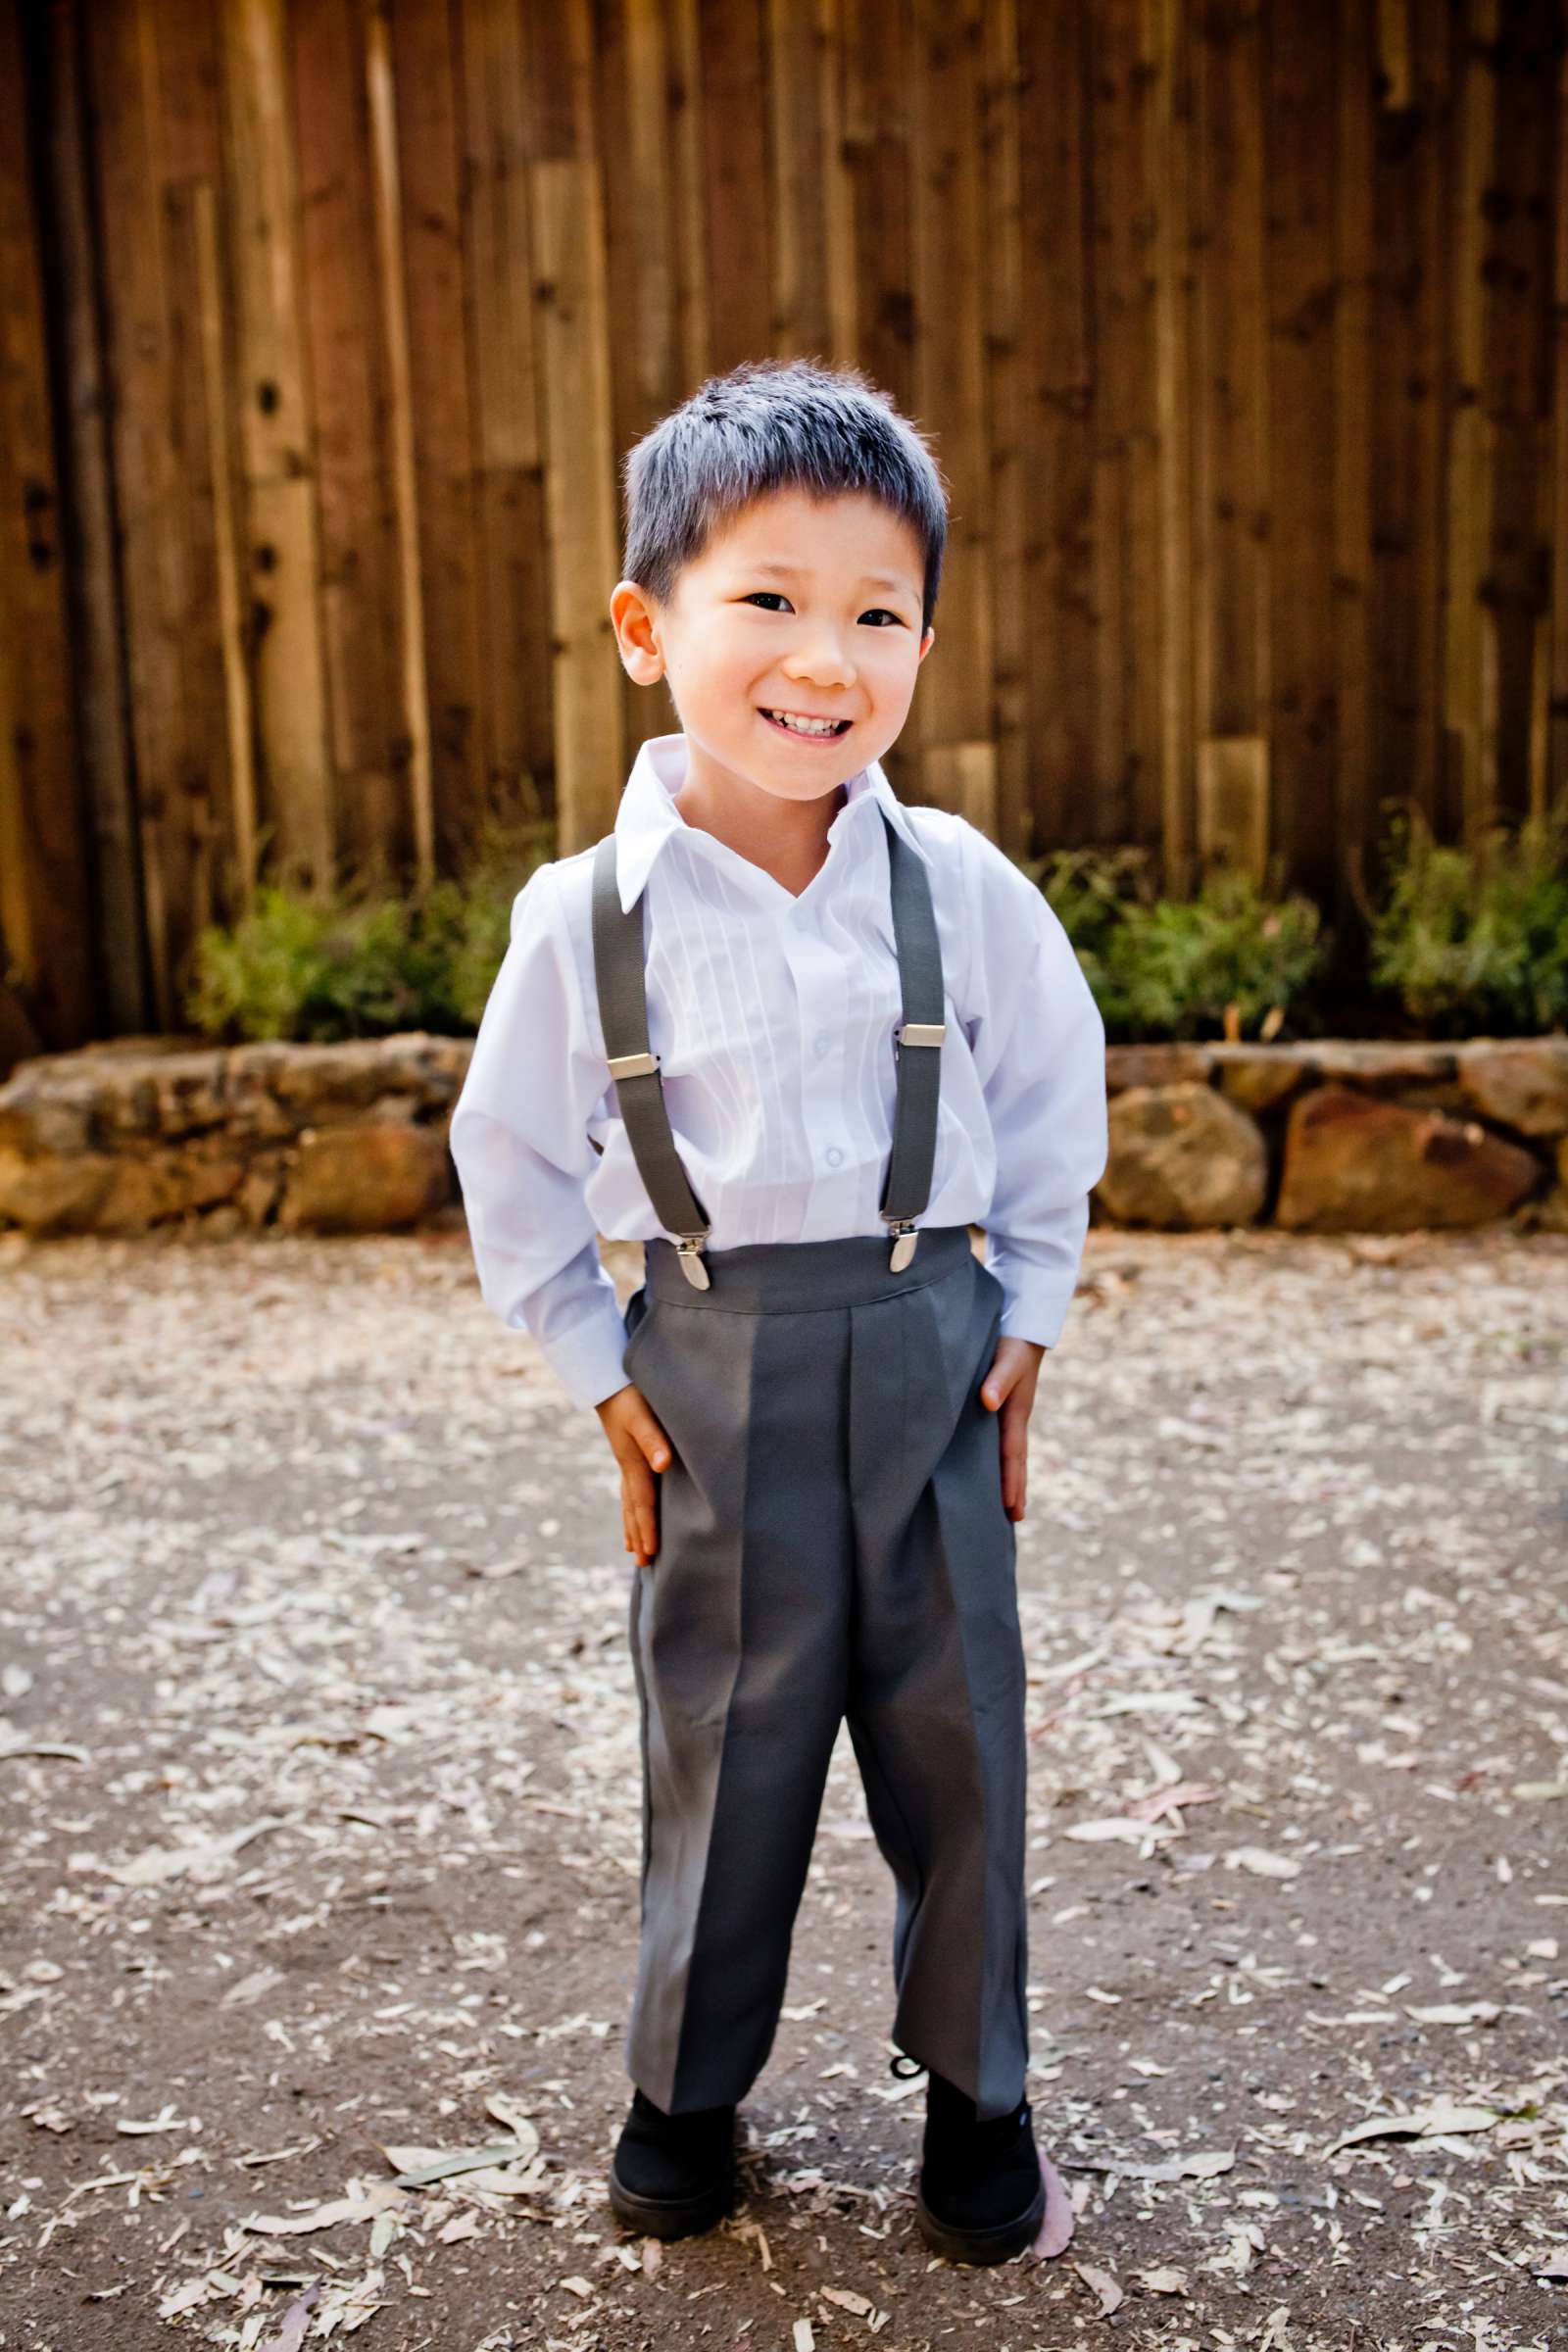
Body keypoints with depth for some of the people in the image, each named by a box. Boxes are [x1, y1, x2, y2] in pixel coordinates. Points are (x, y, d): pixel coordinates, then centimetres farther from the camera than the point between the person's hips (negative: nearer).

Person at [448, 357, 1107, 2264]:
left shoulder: (960, 886, -6)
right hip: (717, 1365, -1)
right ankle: (686, 2084, 35)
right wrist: (596, 1370, 2)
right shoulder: (586, 917, -9)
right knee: (723, 1738, 11)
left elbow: (1053, 1099, 8)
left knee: (956, 1732, 11)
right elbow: (514, 1158, 3)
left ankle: (973, 2088, 33)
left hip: (927, 1348, 1)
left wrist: (1024, 1317, 6)